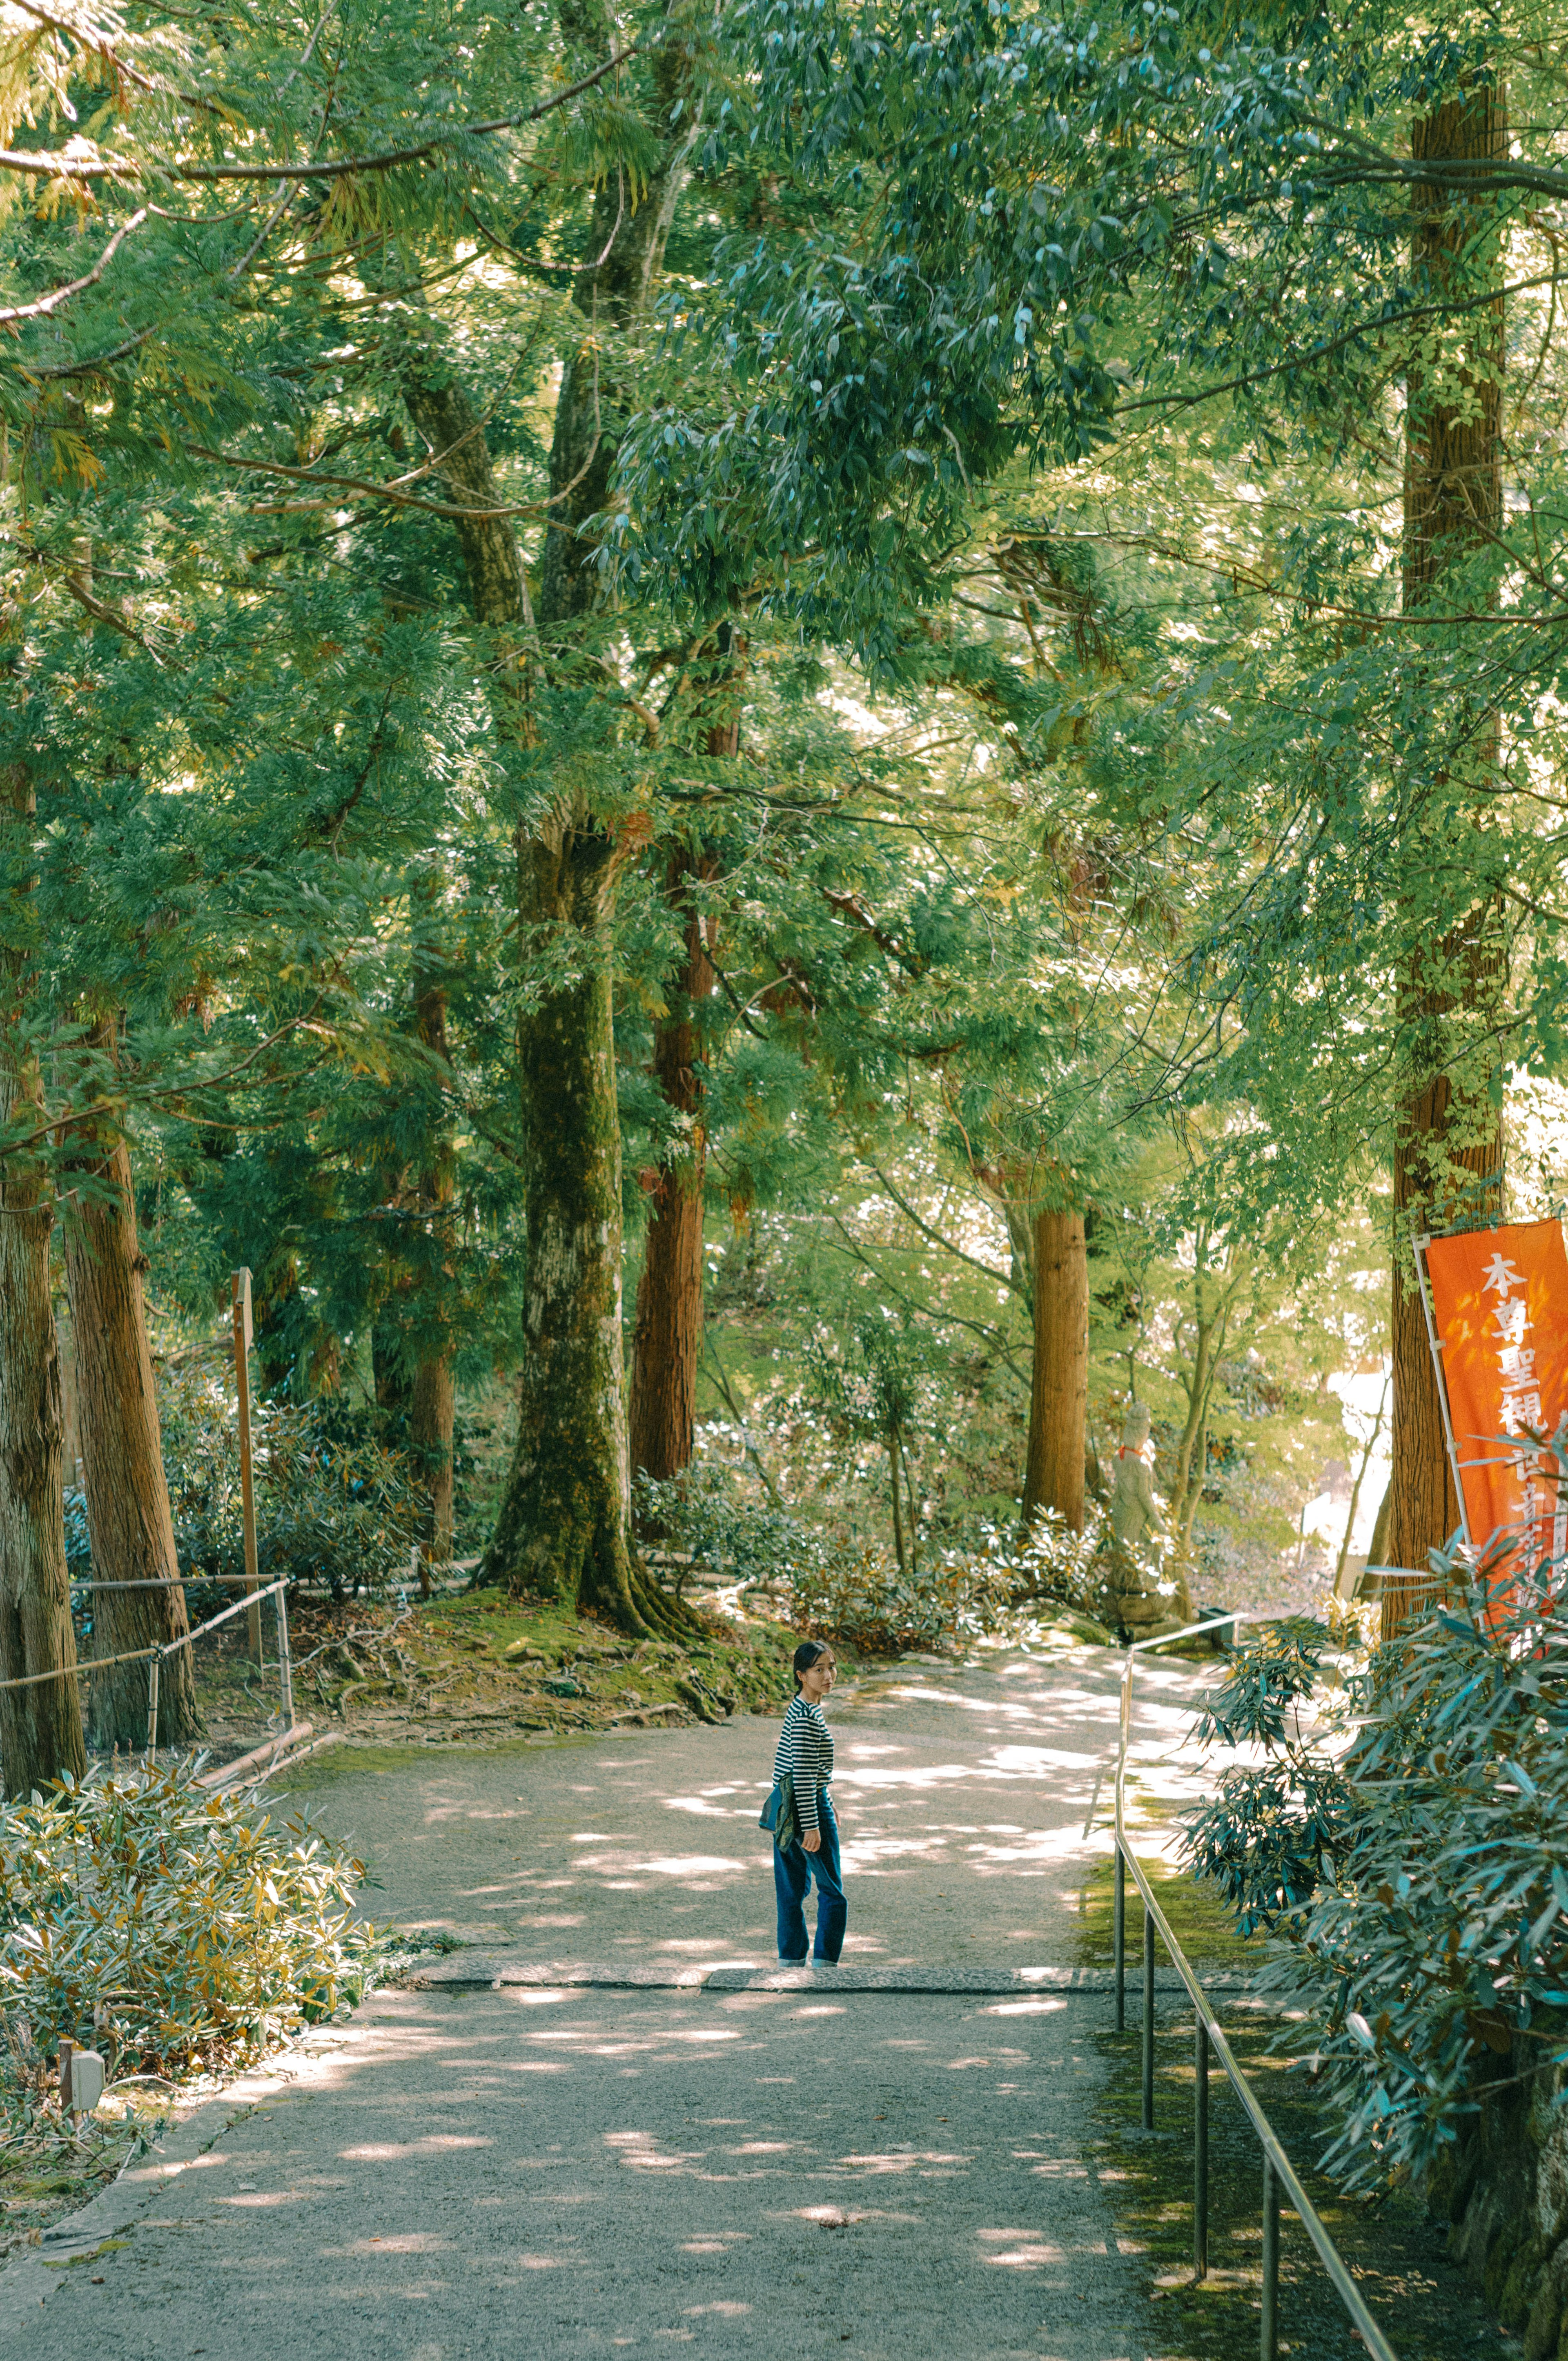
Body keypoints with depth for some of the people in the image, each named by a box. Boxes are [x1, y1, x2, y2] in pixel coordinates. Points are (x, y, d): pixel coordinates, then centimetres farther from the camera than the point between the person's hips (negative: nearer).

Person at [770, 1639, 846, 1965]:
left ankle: (791, 1962, 20)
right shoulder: (805, 1716, -21)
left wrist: (827, 1803, 28)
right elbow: (803, 1775, -22)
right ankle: (825, 1963, 6)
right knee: (833, 1891, 2)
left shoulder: (806, 1708, 10)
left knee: (792, 1890, 14)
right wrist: (812, 1825, -21)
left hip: (786, 1809, 9)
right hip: (809, 1807, -9)